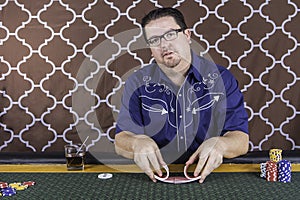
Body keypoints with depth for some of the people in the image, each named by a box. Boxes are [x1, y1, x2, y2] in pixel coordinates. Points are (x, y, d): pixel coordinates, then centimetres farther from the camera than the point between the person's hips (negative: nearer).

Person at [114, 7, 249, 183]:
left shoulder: (221, 78, 0)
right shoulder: (138, 83, 2)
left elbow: (241, 140, -3)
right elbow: (121, 140, -3)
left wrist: (219, 144, -27)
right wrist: (138, 143, -27)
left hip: (208, 174, 0)